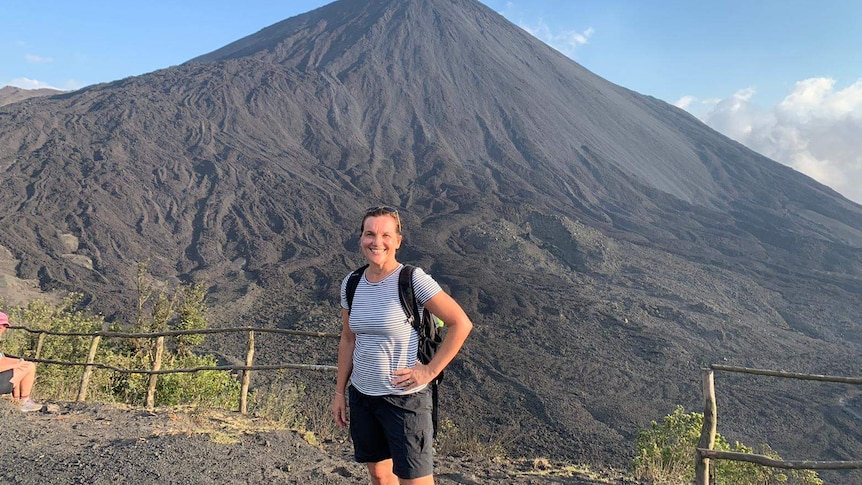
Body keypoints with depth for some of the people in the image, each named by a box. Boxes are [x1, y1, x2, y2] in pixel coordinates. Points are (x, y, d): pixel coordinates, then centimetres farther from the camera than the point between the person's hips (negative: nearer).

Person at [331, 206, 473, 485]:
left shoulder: (413, 279, -15)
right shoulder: (351, 284, 2)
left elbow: (461, 324, -14)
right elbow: (348, 341, 11)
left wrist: (430, 371, -15)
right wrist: (339, 392, 11)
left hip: (404, 397, -5)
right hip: (361, 395, 6)